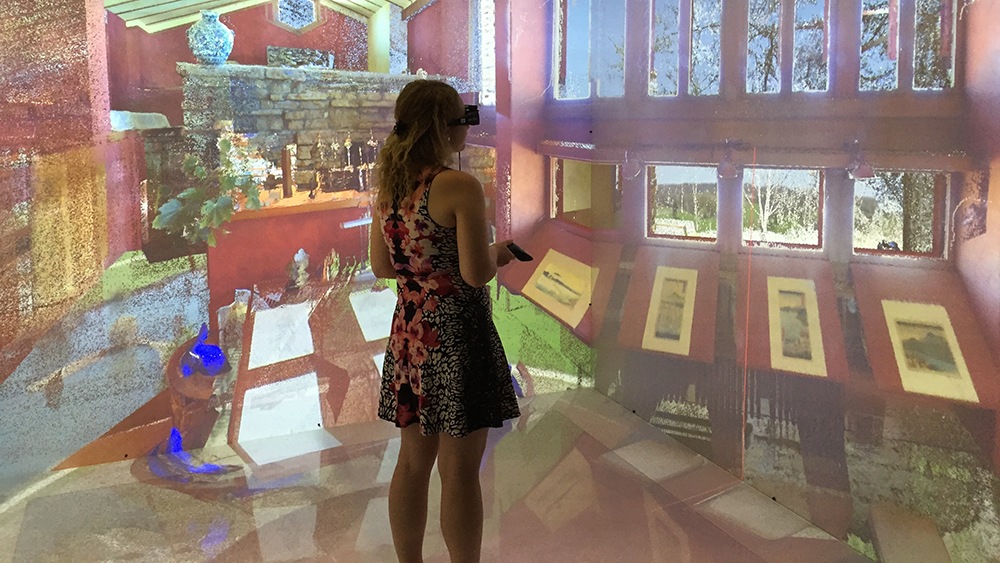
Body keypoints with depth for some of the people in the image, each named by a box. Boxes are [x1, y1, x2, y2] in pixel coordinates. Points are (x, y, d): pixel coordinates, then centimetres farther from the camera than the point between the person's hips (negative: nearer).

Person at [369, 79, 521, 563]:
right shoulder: (461, 187, -16)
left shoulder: (387, 185, 6)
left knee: (414, 460, 17)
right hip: (458, 331, -7)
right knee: (459, 470, 4)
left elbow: (382, 266, 11)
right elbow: (477, 274, -19)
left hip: (408, 329, 7)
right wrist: (497, 254, 1)